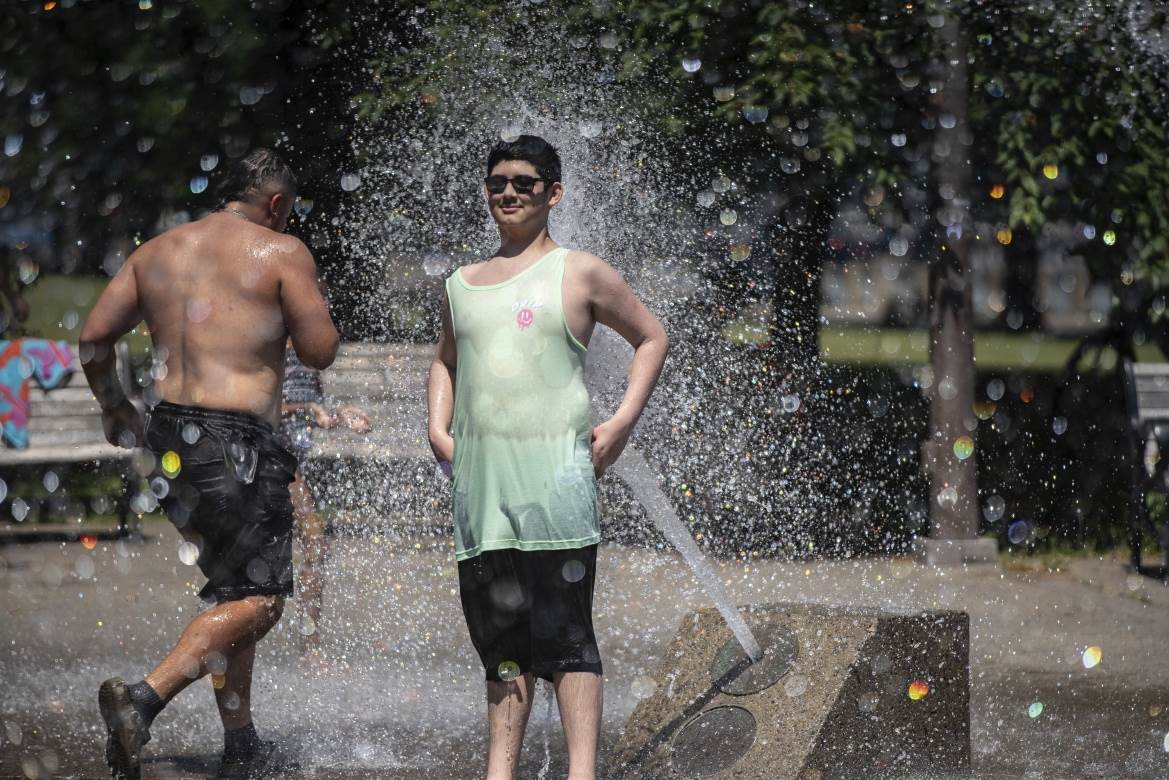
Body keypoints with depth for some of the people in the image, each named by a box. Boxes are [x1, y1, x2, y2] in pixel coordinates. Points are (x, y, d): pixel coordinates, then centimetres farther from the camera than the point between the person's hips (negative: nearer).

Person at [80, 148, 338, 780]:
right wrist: (305, 305, 16)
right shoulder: (280, 254, -4)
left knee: (234, 588, 19)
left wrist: (114, 407, 27)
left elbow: (94, 336, 12)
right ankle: (143, 699, -25)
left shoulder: (157, 251, 14)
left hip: (172, 442, 8)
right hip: (237, 443, -8)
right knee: (258, 600, -6)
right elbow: (320, 351, -3)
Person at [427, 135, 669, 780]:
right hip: (477, 476, 5)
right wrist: (437, 424, 15)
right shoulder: (461, 284, 17)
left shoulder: (580, 274, 3)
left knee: (564, 635, -7)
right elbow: (445, 359, 32)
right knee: (499, 639, 7)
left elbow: (652, 338, 11)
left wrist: (624, 420, 0)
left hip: (553, 473, -5)